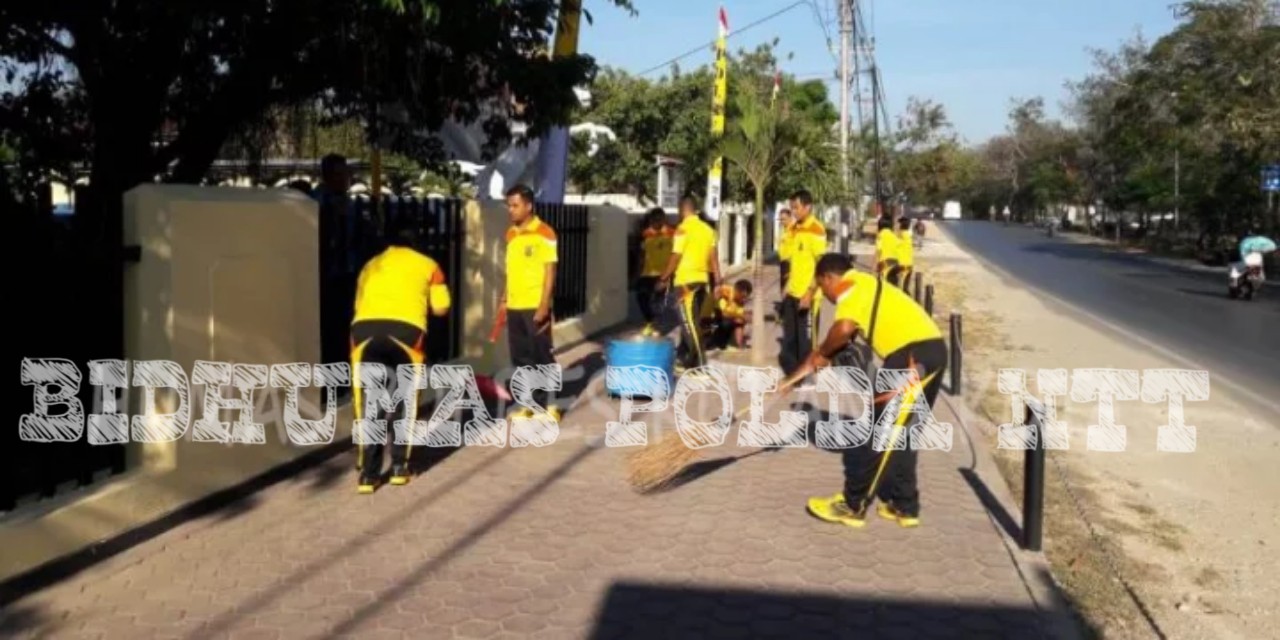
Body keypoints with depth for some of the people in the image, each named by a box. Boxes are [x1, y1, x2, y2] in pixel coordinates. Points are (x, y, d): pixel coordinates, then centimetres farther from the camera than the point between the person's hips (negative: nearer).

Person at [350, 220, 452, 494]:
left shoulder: (371, 265, 31)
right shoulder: (427, 264, 25)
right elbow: (441, 308, 23)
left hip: (364, 328, 2)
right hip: (406, 329, -1)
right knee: (403, 399, 16)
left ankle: (368, 473, 9)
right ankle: (399, 466, 20)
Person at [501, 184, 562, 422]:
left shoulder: (544, 233, -10)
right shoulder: (511, 234, 11)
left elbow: (550, 271, -12)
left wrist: (544, 305, -17)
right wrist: (504, 298, 15)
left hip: (535, 306, -7)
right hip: (515, 306, 7)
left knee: (542, 357, 1)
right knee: (521, 358, 10)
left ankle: (548, 406, 10)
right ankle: (530, 404, 20)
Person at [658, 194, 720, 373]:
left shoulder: (683, 229, -11)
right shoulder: (708, 229, 10)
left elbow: (675, 258, -13)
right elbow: (714, 258, 10)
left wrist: (663, 279, -4)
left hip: (686, 280, -7)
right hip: (702, 280, 7)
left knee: (690, 323, -4)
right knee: (690, 321, 16)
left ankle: (700, 364, -6)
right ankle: (683, 358, 24)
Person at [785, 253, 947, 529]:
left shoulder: (852, 285, -2)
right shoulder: (864, 287, 27)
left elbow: (844, 328, -22)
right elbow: (849, 336, 28)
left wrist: (821, 353, -1)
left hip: (914, 354, -10)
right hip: (930, 349, 10)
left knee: (879, 431, -2)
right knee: (899, 434, 17)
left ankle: (853, 505, 5)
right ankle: (904, 506, 23)